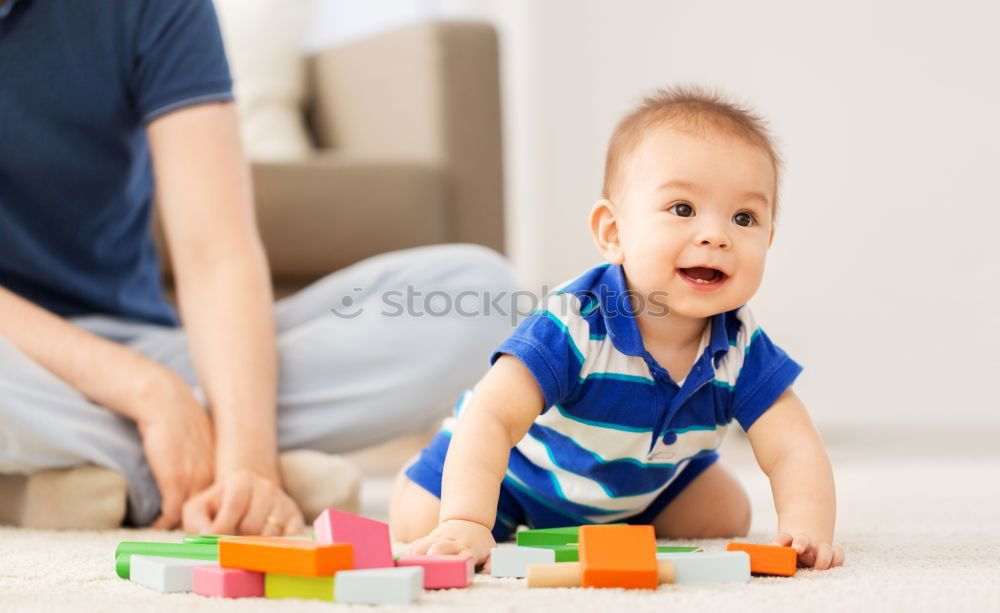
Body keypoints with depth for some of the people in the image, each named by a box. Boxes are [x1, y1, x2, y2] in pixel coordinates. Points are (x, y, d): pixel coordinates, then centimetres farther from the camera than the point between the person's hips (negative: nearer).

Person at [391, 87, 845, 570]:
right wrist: (466, 523, -61)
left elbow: (793, 448, -30)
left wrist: (806, 528, -51)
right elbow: (490, 418, -47)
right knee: (418, 522, -11)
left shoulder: (742, 349, -27)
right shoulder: (574, 326, -42)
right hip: (525, 472, -4)